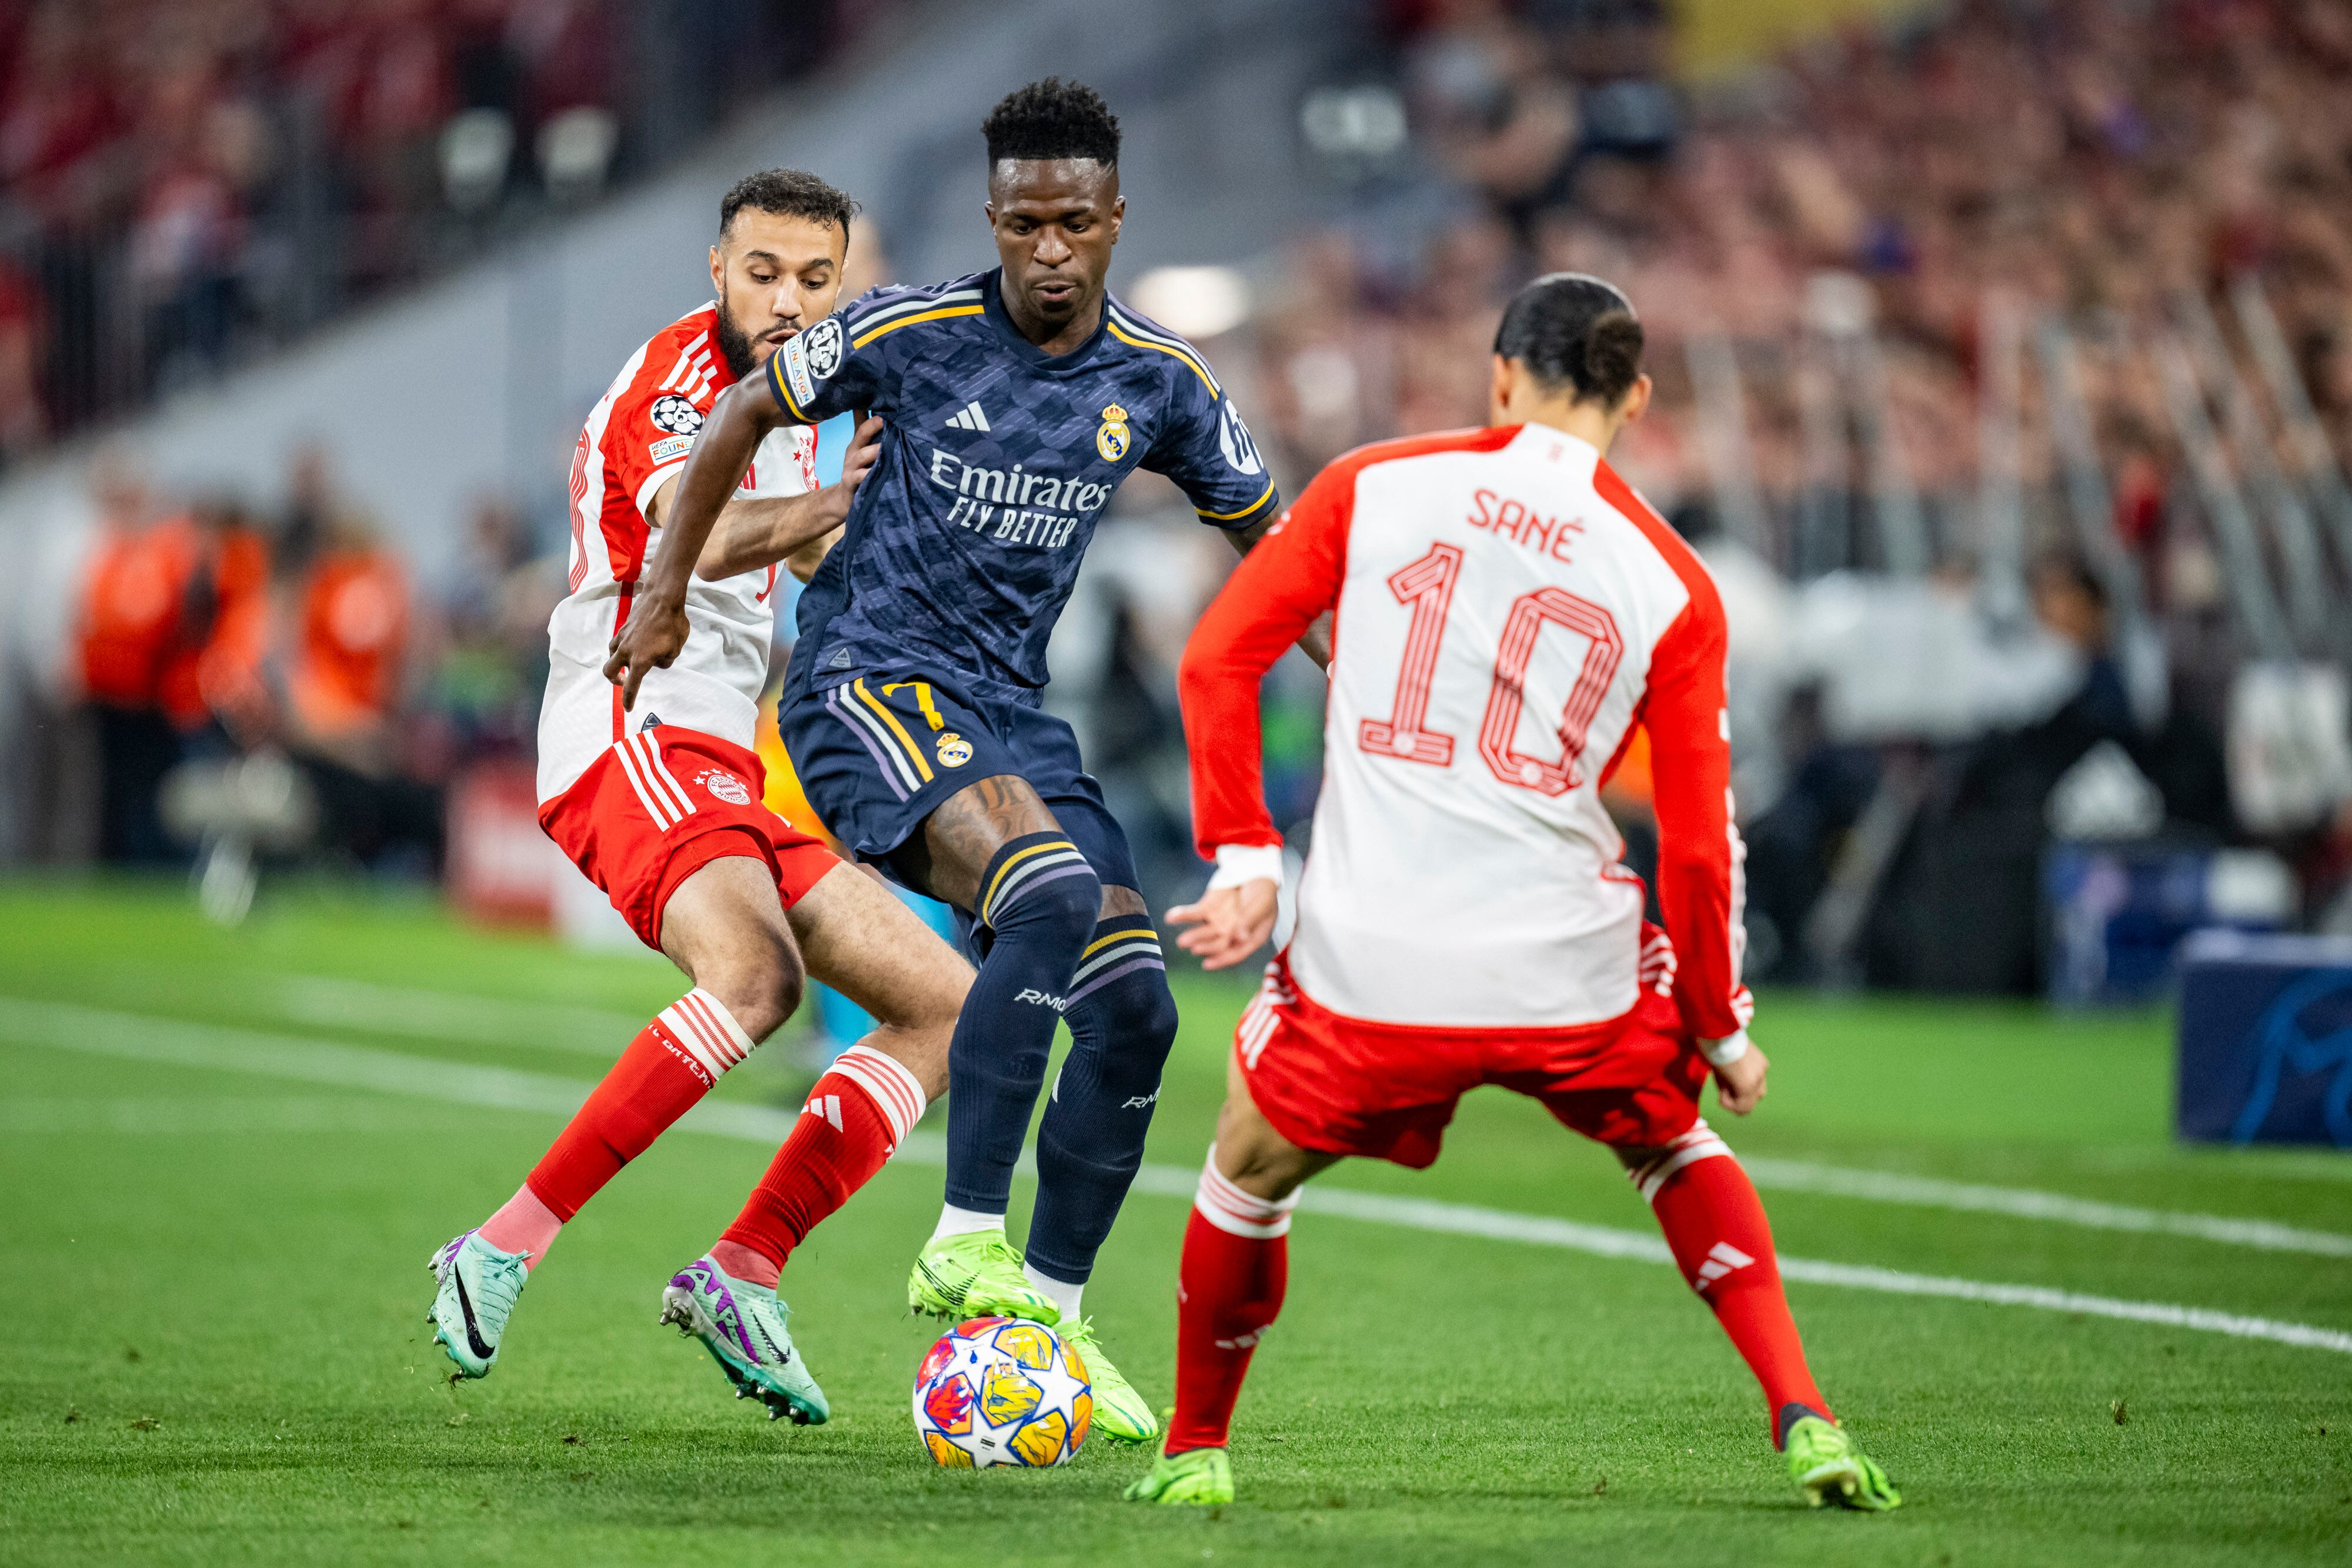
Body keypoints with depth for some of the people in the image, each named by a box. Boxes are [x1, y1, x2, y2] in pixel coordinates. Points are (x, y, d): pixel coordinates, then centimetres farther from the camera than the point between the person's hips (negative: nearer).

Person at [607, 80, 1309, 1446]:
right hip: (868, 679, -6)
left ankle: (1049, 1311, 13)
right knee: (1053, 891, -31)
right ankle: (966, 1244, -30)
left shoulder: (1159, 382, 1)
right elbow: (747, 415, 5)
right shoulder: (912, 333, -10)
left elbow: (1265, 532, 15)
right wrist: (667, 592, 8)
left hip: (1011, 710, 6)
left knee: (1133, 1007, -4)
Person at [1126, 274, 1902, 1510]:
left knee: (1250, 1172, 24)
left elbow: (1217, 658, 3)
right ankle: (1802, 1418, 12)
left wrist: (1243, 857, 8)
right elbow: (1698, 843, 4)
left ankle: (1194, 1453, 35)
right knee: (1677, 1143, 27)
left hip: (1369, 966, -1)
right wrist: (1720, 1030, 16)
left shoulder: (1372, 485, 5)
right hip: (1569, 970, 1)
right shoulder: (1671, 585, 4)